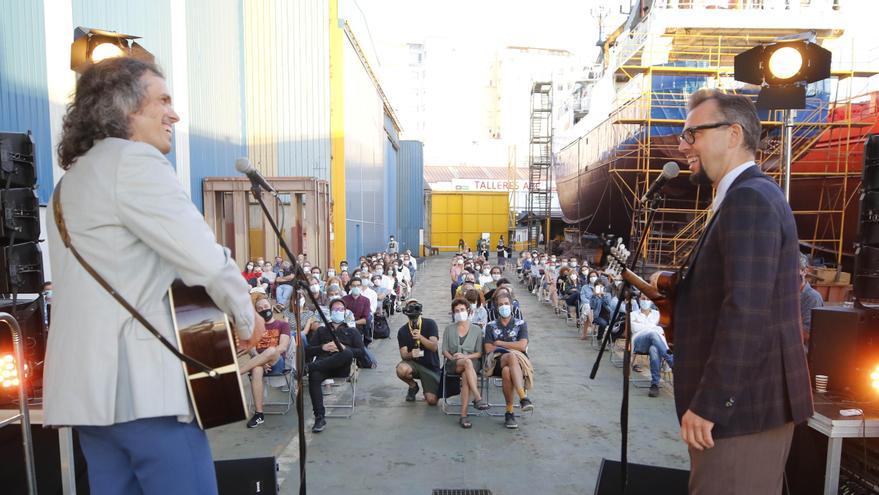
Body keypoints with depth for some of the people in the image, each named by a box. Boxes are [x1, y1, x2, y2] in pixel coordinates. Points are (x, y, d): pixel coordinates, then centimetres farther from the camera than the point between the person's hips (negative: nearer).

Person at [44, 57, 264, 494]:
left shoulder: (72, 179, 21)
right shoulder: (133, 161, -10)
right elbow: (206, 259, -19)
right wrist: (245, 318, -4)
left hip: (90, 386, 10)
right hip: (140, 384, -10)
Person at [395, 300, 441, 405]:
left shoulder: (430, 324, -8)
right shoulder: (402, 331, -3)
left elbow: (434, 347, -18)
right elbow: (403, 355, -7)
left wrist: (420, 337, -35)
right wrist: (410, 354, -31)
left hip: (431, 367, -1)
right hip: (414, 364, 1)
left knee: (432, 401, -15)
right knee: (401, 369, -34)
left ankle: (428, 390, 24)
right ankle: (413, 386, 2)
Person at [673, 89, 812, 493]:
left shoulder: (749, 199, -18)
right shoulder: (749, 196, 15)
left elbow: (745, 310, -25)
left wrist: (708, 403, -23)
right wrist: (678, 288, 7)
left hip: (743, 402, -10)